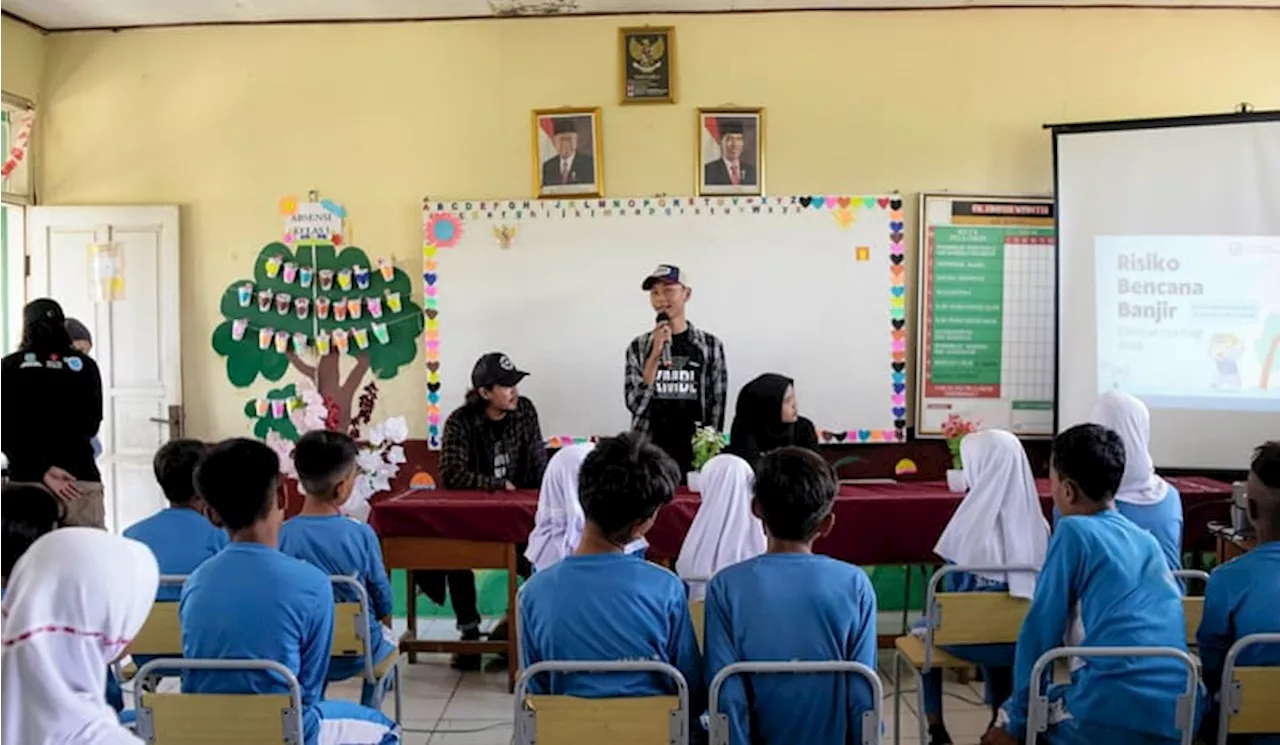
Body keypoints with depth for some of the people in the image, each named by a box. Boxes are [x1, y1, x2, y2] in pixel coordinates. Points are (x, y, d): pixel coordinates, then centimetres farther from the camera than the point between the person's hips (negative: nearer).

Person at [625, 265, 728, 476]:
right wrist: (655, 355, -12)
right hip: (649, 452, 0)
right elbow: (635, 403, -5)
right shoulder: (638, 347, 4)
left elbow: (717, 406, 4)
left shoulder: (710, 345, 2)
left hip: (694, 452, 0)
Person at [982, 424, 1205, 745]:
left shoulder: (1074, 531, -3)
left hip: (1116, 717, -7)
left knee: (1006, 719, 17)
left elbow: (1040, 630, -3)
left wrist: (1017, 719, 4)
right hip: (1180, 717, 7)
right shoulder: (1147, 540, 16)